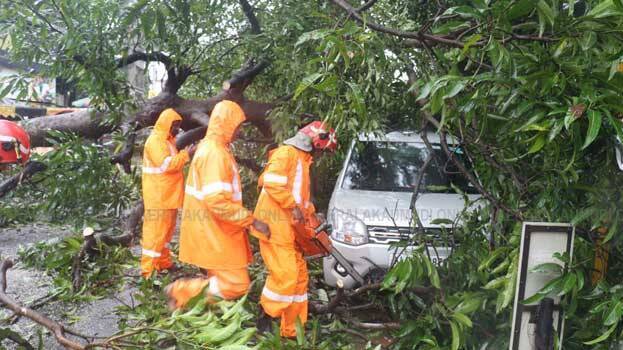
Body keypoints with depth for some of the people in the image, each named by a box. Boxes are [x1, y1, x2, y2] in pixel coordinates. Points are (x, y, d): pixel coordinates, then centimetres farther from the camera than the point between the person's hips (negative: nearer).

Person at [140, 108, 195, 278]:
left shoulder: (167, 140, 17)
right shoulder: (155, 140, -15)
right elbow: (166, 164, -24)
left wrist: (185, 156, 10)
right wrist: (185, 155, -20)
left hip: (168, 195, 10)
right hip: (158, 195, -10)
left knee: (166, 230, 17)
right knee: (156, 231, -8)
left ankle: (163, 262, 27)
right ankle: (148, 269, -4)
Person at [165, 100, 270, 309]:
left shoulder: (210, 147, 13)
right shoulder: (215, 153, -19)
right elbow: (217, 201, -28)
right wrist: (252, 221, -23)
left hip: (213, 231, 10)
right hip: (214, 234, -10)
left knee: (218, 279, 17)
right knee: (236, 285, -7)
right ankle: (182, 291, 0)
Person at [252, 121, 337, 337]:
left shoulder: (303, 160, 22)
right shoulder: (287, 153, -9)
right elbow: (271, 182, -22)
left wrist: (310, 213, 14)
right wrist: (294, 206, -21)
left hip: (289, 228, 10)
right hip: (274, 225, -10)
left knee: (299, 276, 9)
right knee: (286, 275, -14)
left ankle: (291, 331, 15)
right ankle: (266, 318, 1)